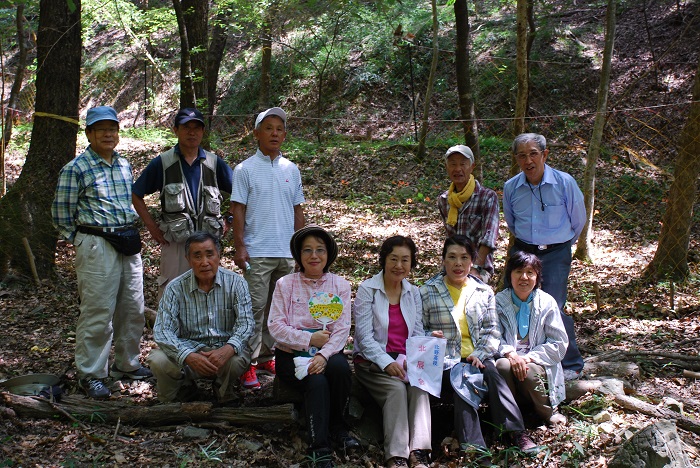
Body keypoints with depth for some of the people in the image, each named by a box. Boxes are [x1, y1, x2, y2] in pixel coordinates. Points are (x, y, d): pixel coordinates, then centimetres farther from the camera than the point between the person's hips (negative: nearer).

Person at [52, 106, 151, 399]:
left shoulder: (124, 165, 13)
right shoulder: (75, 169, -6)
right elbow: (61, 214, -4)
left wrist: (131, 236, 16)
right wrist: (84, 242, 0)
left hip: (129, 244, 7)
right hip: (97, 247, -7)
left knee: (133, 309, 11)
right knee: (98, 312, -5)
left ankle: (127, 364, 27)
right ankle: (90, 374, 6)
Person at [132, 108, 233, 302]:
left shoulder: (214, 163, 7)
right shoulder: (162, 163, 2)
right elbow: (136, 194, 9)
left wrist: (228, 220, 5)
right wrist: (151, 225, 2)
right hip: (175, 242, -2)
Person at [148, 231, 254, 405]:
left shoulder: (235, 282, -3)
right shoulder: (175, 288, -4)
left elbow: (246, 322, -11)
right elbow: (162, 330, -12)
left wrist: (228, 349, -33)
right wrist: (188, 356, -31)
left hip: (225, 347, -1)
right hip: (189, 348, 1)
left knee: (236, 359, -34)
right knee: (158, 360, -26)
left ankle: (226, 393, 3)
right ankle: (185, 389, 8)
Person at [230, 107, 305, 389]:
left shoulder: (291, 170, 11)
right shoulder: (245, 169, 0)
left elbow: (297, 210, 15)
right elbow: (238, 210, -3)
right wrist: (239, 247, -10)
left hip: (287, 252, 4)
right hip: (257, 252, -4)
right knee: (255, 308, -6)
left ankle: (267, 356, 22)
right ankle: (248, 364, 0)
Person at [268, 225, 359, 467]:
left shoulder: (340, 285, 6)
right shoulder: (285, 284, 4)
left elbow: (342, 329, -4)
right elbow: (275, 326, -4)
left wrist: (324, 355, -22)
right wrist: (309, 339, -16)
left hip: (328, 352, 2)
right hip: (292, 354, -1)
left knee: (340, 367, -32)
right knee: (317, 381, -31)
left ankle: (337, 428, -9)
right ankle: (319, 446, -24)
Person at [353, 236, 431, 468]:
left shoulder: (413, 292, 12)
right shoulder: (367, 290, -3)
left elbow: (418, 334, 8)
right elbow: (364, 337, -10)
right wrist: (387, 363, -23)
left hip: (404, 361, 3)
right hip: (372, 362, -3)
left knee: (419, 386, -28)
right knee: (396, 389, -31)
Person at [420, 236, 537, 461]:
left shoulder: (484, 292, 15)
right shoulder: (427, 292, 8)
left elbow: (492, 330, 8)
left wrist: (479, 354, -9)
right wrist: (430, 337, -16)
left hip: (478, 358, 2)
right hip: (446, 362, -2)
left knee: (492, 373, -30)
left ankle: (517, 433, -33)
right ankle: (472, 445, -38)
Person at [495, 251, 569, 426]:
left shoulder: (547, 303, 1)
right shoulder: (499, 301, 2)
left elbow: (559, 344, -2)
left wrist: (529, 357, -16)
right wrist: (511, 354, -26)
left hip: (537, 363, 0)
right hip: (508, 358, 0)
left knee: (530, 373, -33)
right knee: (503, 366, -33)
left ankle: (547, 411, -1)